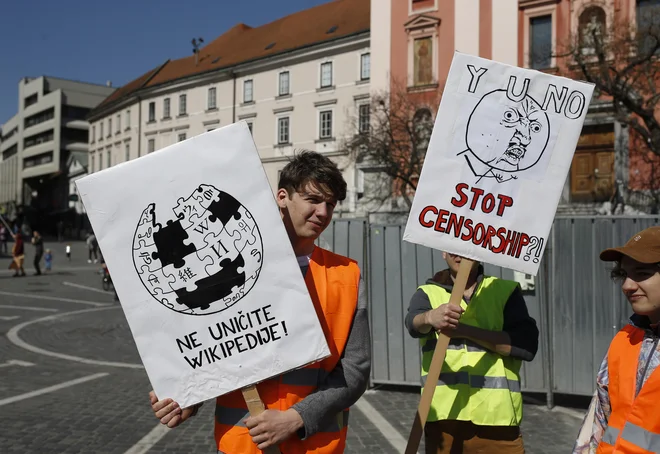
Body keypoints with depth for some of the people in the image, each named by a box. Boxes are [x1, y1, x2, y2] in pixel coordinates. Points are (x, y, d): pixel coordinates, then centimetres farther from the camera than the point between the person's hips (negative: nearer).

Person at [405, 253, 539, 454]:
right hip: (442, 417, 1)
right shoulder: (427, 293, 8)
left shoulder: (507, 291, 8)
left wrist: (466, 330, -16)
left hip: (497, 417, 0)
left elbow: (527, 345, -6)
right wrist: (430, 317, -37)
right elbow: (415, 322, -14)